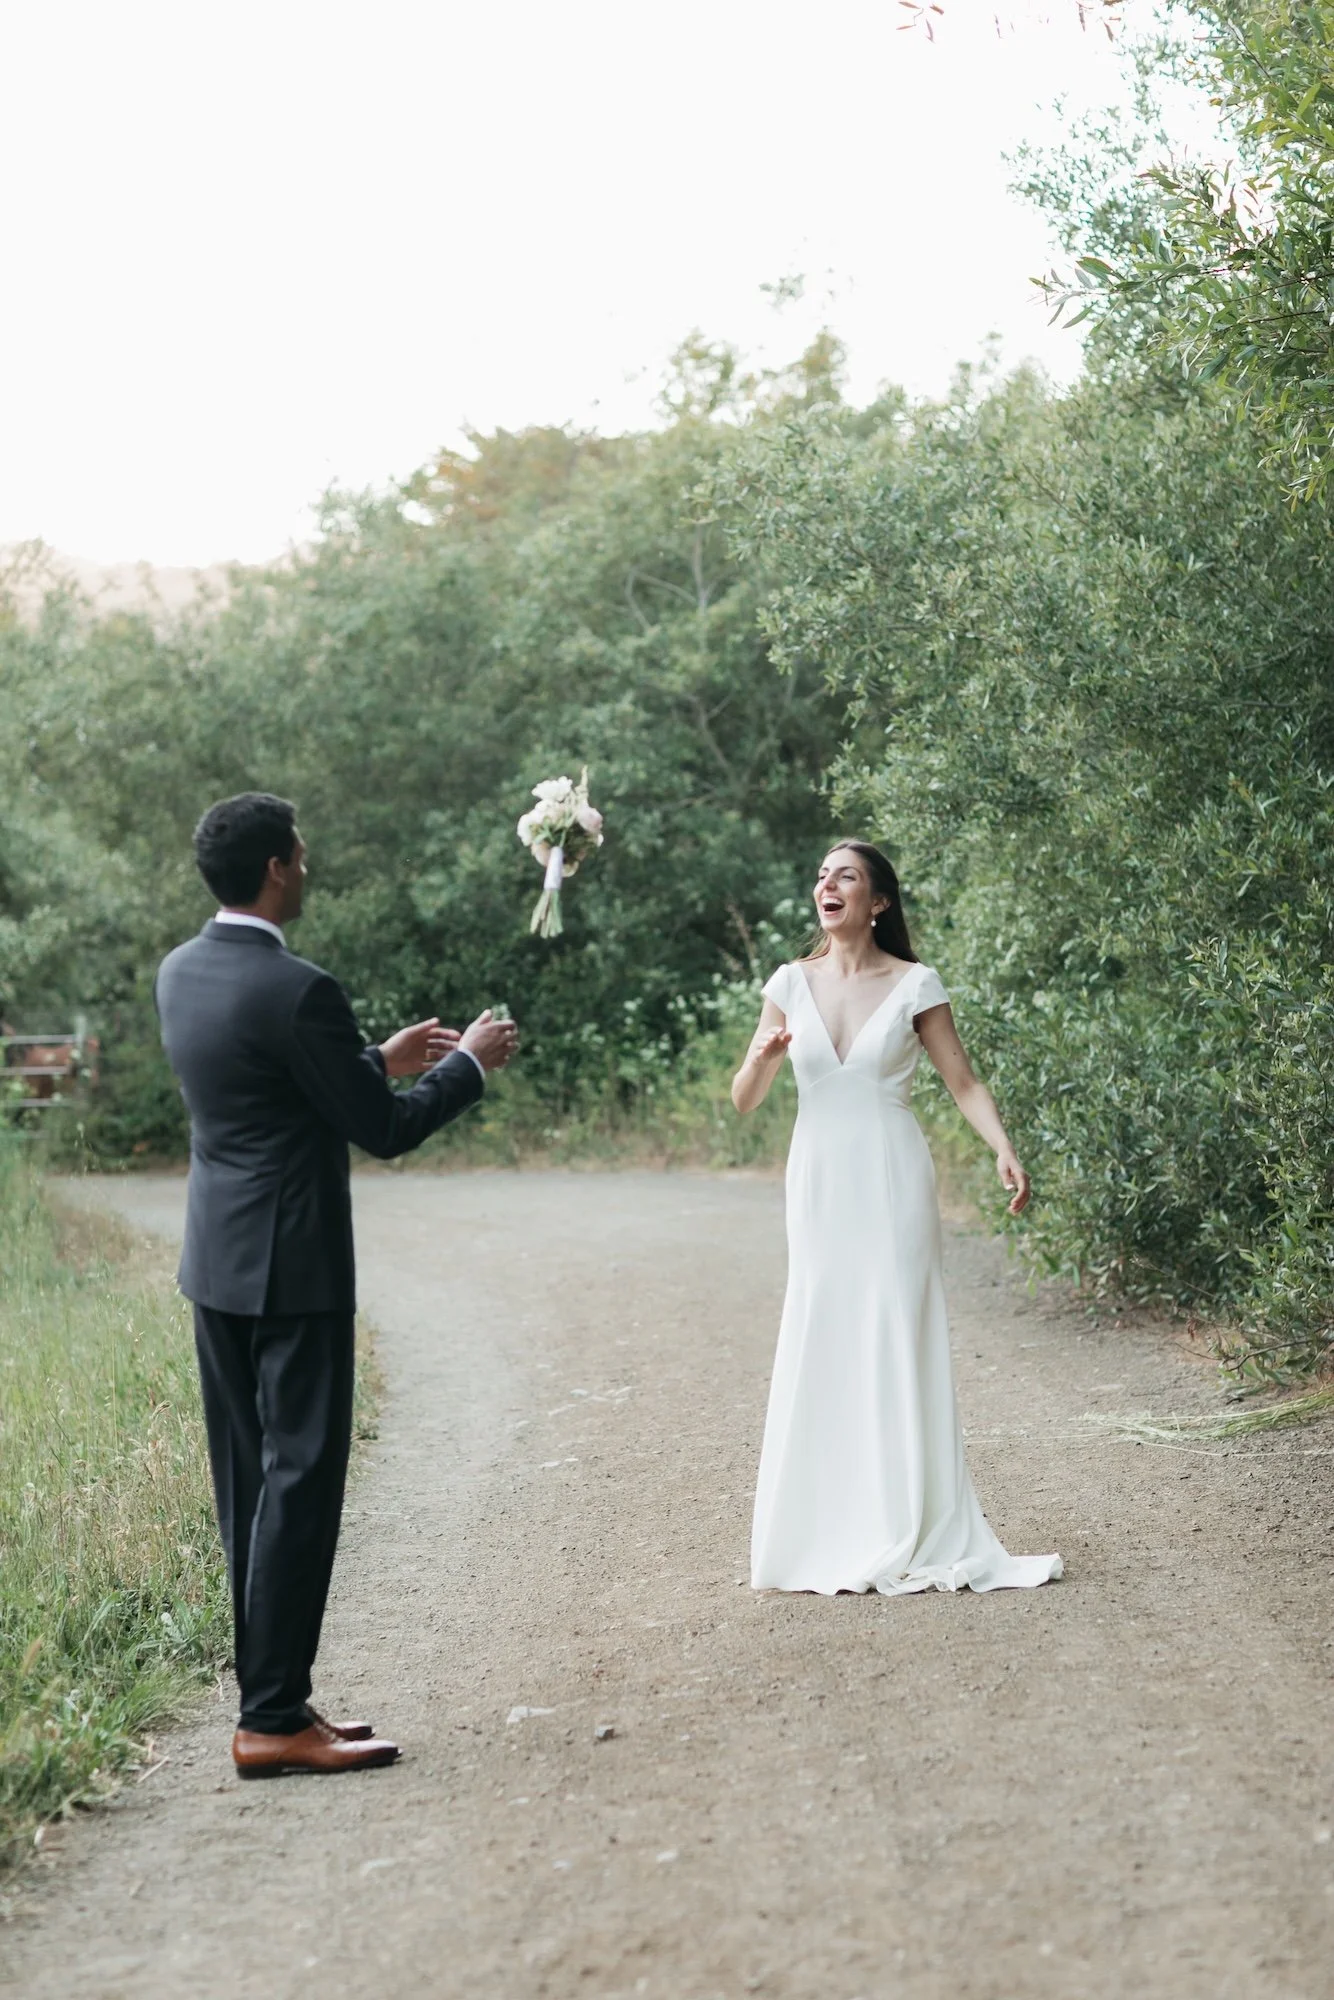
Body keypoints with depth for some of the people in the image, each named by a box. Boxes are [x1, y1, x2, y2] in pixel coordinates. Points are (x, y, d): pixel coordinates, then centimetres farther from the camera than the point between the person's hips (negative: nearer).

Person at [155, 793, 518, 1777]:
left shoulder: (180, 973, 7)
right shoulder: (297, 991, -19)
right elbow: (384, 1132, -13)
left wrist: (379, 1060, 24)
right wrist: (470, 1063, 3)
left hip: (216, 1262, 9)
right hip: (293, 1265, -9)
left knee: (250, 1487, 12)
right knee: (301, 1483, -4)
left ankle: (270, 1699, 19)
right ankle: (275, 1719, -2)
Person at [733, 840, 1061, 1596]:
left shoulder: (915, 985, -1)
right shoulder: (793, 983, 6)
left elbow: (965, 1083, 0)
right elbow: (744, 1101, 8)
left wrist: (1006, 1151, -17)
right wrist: (764, 1057, -14)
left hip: (892, 1180, -3)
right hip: (819, 1184, 3)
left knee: (897, 1346, -5)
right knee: (820, 1352, 2)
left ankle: (911, 1536, 0)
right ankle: (828, 1536, 8)